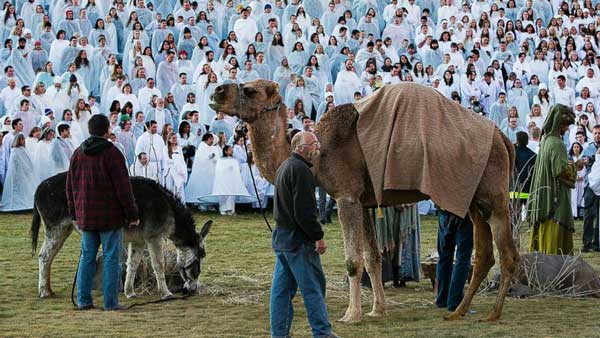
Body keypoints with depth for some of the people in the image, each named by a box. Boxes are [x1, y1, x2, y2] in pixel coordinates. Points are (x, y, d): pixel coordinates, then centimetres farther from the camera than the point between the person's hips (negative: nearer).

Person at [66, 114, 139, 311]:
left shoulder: (78, 154, 7)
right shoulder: (111, 153, -11)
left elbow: (70, 186, 12)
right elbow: (123, 186, -13)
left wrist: (75, 214, 20)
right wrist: (132, 214, -7)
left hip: (86, 217, 5)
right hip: (110, 217, -5)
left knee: (87, 257, 13)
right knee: (111, 258, 0)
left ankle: (83, 300, 12)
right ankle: (110, 303, -1)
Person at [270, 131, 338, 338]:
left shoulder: (284, 167, 17)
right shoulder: (300, 170, -15)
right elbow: (304, 210, -21)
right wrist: (319, 236, -15)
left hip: (281, 236, 10)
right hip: (297, 239, -10)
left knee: (282, 288, 10)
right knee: (313, 287, -4)